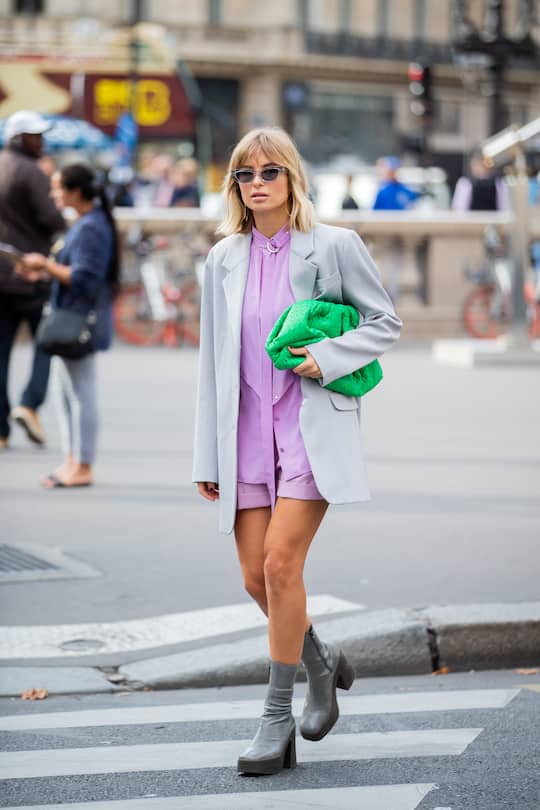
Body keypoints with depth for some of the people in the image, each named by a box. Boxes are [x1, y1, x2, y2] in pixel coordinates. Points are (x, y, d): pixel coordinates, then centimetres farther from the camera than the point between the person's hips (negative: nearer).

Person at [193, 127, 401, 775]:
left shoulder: (334, 246, -2)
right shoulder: (223, 261, 10)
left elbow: (386, 322, 5)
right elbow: (213, 363, 12)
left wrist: (329, 356, -12)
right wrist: (207, 456, 10)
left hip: (313, 426, -4)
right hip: (247, 430, 5)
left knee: (281, 562, -15)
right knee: (255, 577, 2)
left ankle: (277, 717, -5)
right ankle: (321, 663, 31)